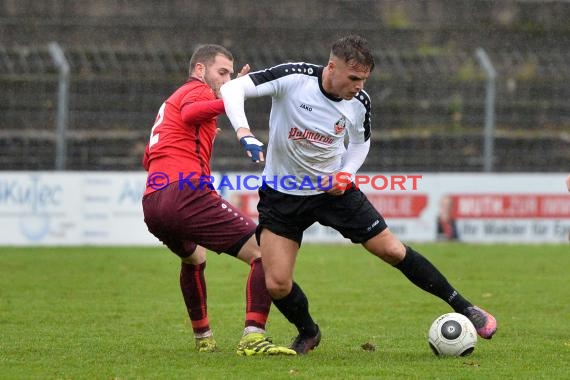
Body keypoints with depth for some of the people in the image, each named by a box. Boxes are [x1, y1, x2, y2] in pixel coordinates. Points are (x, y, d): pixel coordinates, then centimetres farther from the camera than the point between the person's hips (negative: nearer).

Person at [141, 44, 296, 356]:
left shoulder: (170, 102, 32)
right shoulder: (197, 90, 5)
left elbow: (148, 160, 38)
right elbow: (189, 113, -20)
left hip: (151, 204, 9)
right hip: (186, 194, -9)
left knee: (194, 258, 38)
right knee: (263, 253, -10)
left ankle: (203, 338, 41)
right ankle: (253, 338, -25)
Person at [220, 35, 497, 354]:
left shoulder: (359, 102, -12)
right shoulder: (294, 78, -23)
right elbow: (233, 89, -25)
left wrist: (346, 174, -10)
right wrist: (245, 134, -41)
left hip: (333, 188, 2)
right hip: (282, 194, -2)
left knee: (392, 250, 0)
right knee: (276, 285, -10)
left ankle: (463, 307, 14)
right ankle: (308, 333, 22)